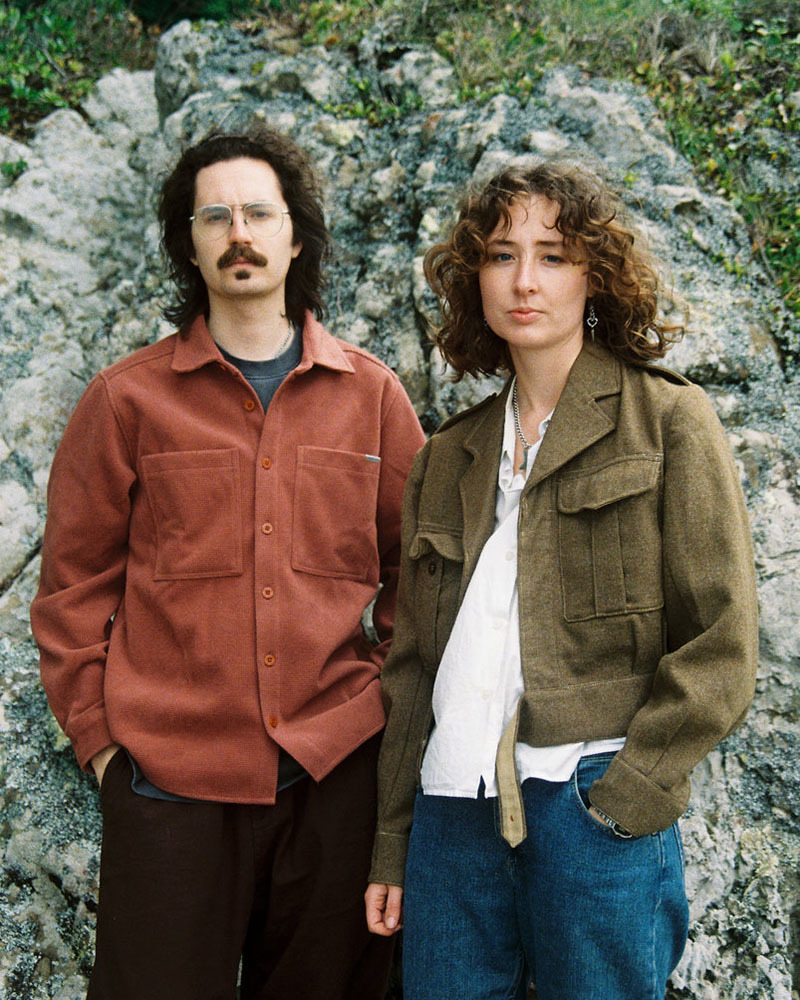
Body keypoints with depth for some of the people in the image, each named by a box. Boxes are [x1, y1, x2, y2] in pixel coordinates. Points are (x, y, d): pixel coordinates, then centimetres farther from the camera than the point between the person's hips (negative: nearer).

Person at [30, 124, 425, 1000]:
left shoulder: (370, 394, 6)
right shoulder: (128, 397, 2)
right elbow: (74, 582, 3)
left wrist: (389, 689, 4)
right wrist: (98, 733, -2)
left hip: (337, 767, 2)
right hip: (169, 772, -1)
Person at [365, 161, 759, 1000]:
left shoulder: (669, 421, 2)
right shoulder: (448, 457, 15)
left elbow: (720, 646, -4)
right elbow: (413, 662, 15)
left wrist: (626, 794, -12)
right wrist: (393, 840, 11)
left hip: (596, 809, -4)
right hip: (452, 806, 4)